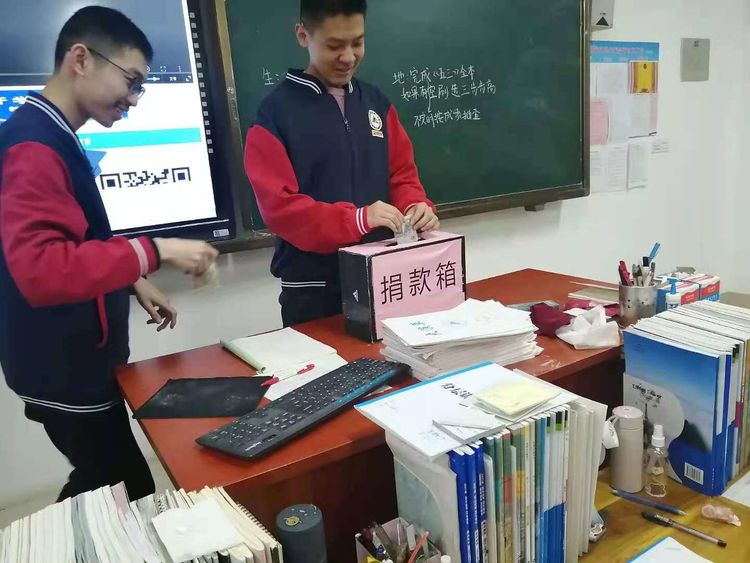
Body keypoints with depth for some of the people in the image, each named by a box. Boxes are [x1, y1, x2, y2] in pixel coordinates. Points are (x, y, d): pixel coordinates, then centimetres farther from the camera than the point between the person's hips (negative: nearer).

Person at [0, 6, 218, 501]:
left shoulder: (52, 136, 9)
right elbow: (41, 268, -33)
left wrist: (134, 282, 12)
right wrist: (154, 252, -31)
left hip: (78, 357, 9)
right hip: (63, 368, -9)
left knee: (101, 484, 22)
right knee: (132, 486, 4)